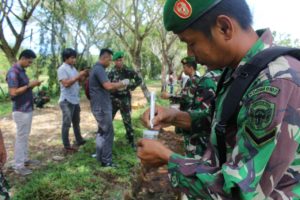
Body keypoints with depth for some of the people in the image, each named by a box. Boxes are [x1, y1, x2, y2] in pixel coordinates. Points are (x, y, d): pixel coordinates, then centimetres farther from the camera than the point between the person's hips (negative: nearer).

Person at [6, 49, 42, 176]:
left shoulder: (22, 71, 12)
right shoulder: (13, 72, -17)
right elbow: (13, 92, -22)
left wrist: (32, 85, 2)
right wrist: (29, 85, -19)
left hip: (28, 109, 9)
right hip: (21, 111, -9)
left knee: (25, 136, 17)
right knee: (21, 137, -1)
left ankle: (25, 159, 29)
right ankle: (18, 166, 9)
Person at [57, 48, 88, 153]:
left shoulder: (73, 68, 12)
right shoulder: (62, 69, -13)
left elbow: (79, 81, 15)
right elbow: (66, 83, -24)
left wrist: (84, 76, -4)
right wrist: (78, 76, -24)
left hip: (76, 100, 9)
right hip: (67, 101, -9)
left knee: (76, 122, 20)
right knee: (67, 123, -1)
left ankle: (79, 140, 35)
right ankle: (66, 146, 7)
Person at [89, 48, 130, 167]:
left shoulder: (97, 68, 16)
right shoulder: (99, 69, -17)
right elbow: (108, 86, -28)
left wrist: (118, 86, 9)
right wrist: (122, 83, -12)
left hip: (100, 106, 11)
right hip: (102, 107, -11)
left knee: (102, 132, 18)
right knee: (108, 133, -3)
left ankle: (100, 157, 28)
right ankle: (106, 161, 5)